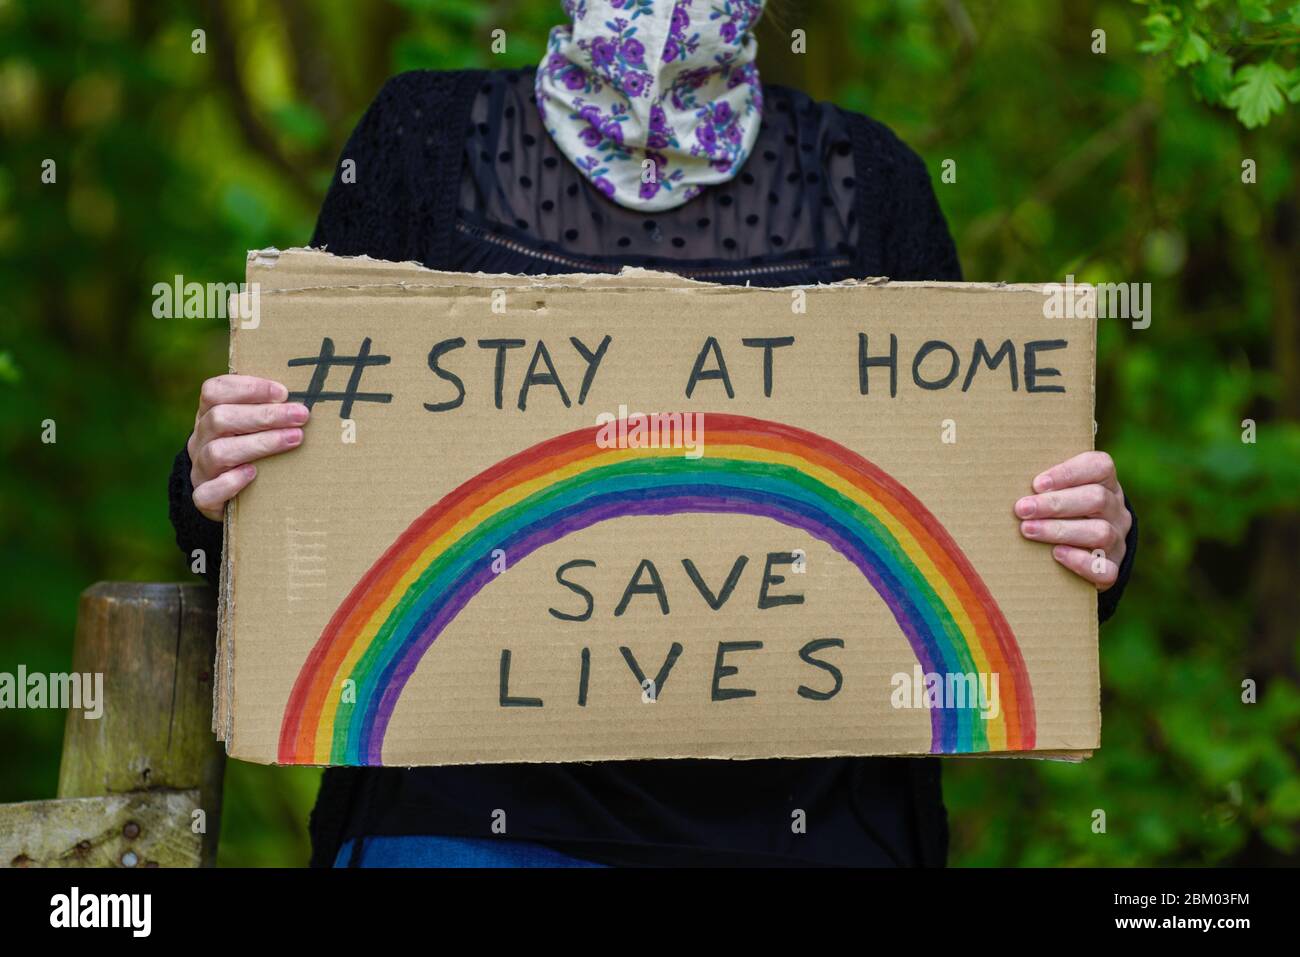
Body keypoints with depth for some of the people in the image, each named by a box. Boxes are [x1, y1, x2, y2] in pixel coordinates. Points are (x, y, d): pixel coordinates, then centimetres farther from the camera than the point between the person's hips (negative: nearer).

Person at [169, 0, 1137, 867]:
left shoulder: (866, 179, 8)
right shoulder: (428, 139, 6)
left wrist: (1090, 542, -8)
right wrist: (220, 480, -15)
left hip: (799, 821, 1)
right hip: (469, 812, -1)